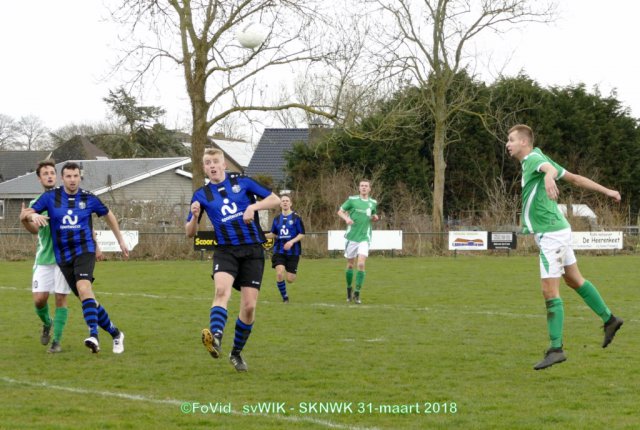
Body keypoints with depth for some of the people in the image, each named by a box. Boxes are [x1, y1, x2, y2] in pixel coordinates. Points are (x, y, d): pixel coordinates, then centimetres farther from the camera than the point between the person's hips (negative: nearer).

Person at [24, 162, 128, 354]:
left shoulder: (88, 198, 1)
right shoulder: (51, 197, 1)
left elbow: (108, 215, 17)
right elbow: (28, 213, 0)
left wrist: (120, 240, 22)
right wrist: (34, 215, -25)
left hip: (84, 250, -2)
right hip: (63, 255, 2)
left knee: (83, 286, -28)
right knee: (87, 299, 3)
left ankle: (93, 336, -37)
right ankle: (115, 333, 19)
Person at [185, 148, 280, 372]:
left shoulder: (241, 182, 5)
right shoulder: (202, 195, 7)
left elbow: (275, 200, 3)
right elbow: (190, 232, 9)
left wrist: (253, 206, -14)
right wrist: (194, 216, -13)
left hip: (252, 251, 0)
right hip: (225, 251, 0)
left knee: (249, 306, -3)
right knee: (222, 289, -30)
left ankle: (236, 353, 16)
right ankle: (215, 338, -50)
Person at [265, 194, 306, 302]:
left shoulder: (296, 217, -4)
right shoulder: (277, 219, 7)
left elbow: (302, 234, -4)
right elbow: (273, 234, 19)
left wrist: (292, 242, -19)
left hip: (293, 252, -2)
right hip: (279, 251, 2)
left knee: (290, 279, -1)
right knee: (279, 273, -19)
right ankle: (284, 297, -1)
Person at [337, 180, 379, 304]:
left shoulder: (373, 203, 7)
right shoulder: (352, 200, -1)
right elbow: (340, 211, 4)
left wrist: (375, 217, -1)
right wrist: (346, 218, -16)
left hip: (364, 237, 1)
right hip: (352, 236, -1)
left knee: (361, 264, -13)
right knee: (350, 264, 6)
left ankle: (357, 293, -7)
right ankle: (349, 289, 28)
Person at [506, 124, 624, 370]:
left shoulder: (533, 159, -15)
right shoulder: (532, 161, 13)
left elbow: (549, 167, -42)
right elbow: (575, 178, 17)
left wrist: (549, 176, -65)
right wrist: (606, 191, 22)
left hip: (551, 234, -10)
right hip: (556, 230, 10)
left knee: (550, 292, -10)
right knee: (573, 279, 23)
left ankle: (555, 349, -10)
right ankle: (609, 320, 35)